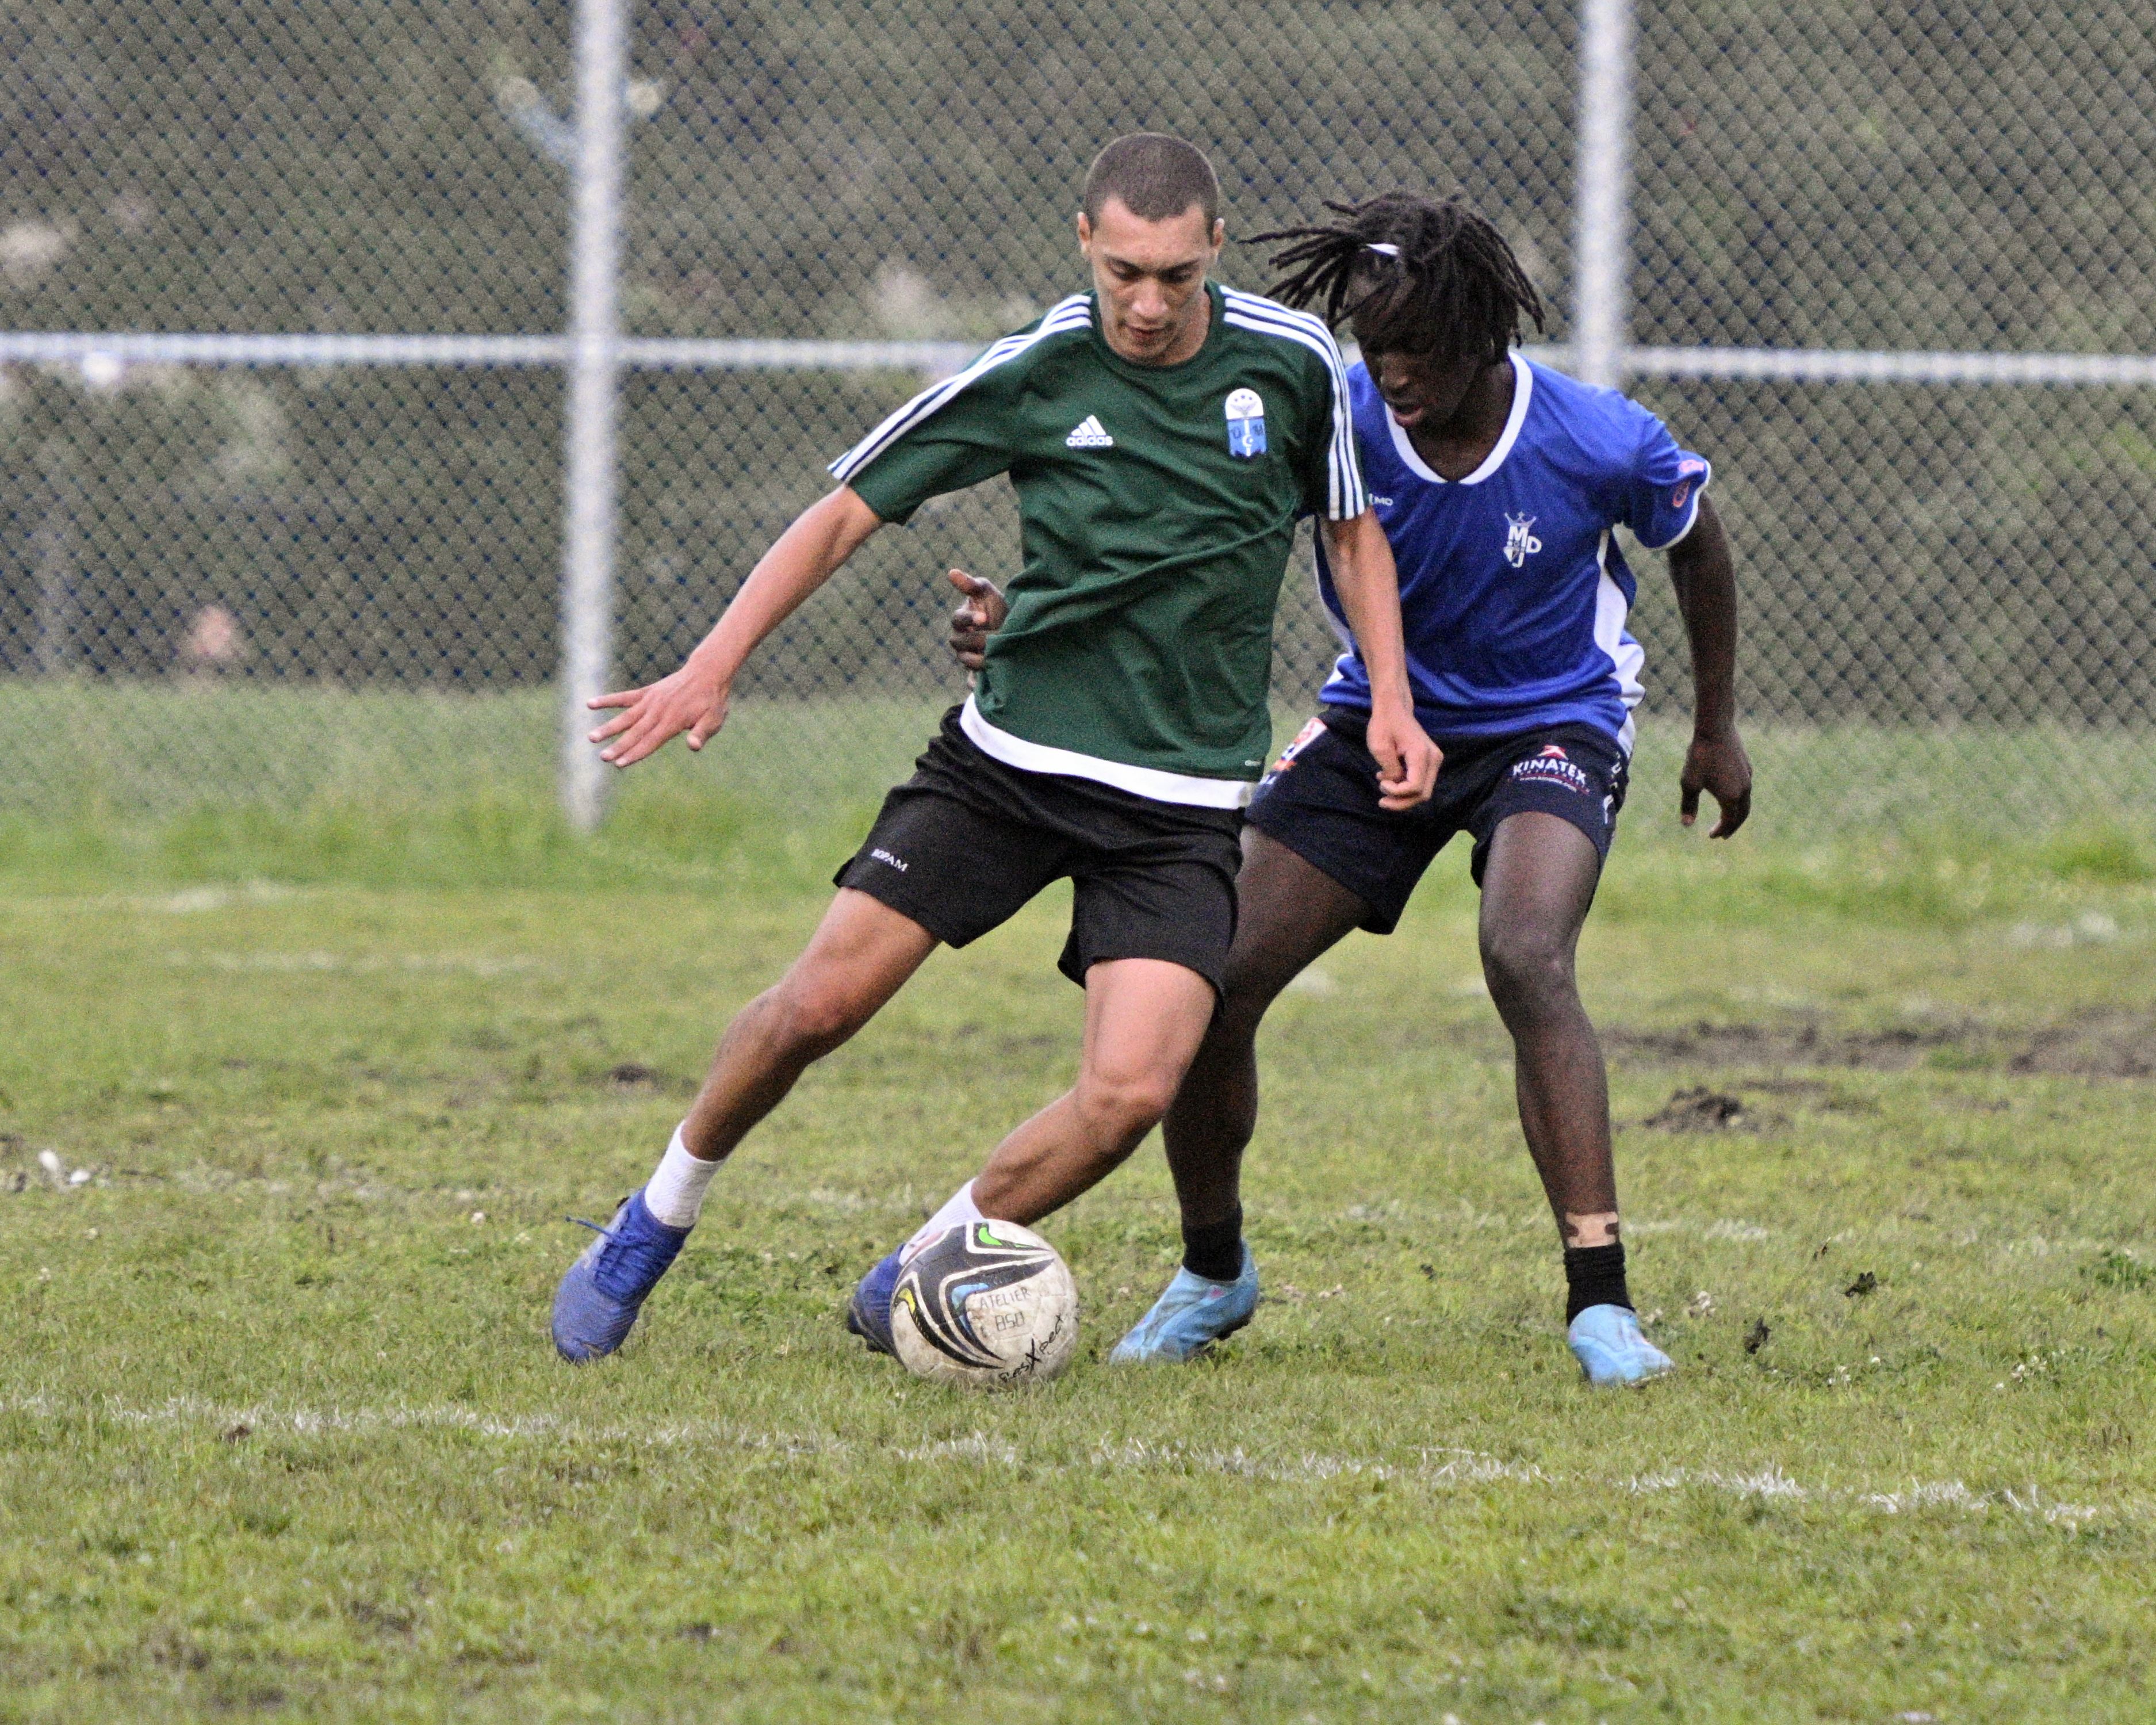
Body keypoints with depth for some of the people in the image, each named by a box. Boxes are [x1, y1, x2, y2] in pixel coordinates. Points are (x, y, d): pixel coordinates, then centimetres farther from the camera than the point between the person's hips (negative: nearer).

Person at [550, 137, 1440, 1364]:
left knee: (1130, 1092, -17)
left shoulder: (1294, 363, -5)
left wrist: (1392, 700, 1)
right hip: (1009, 758, 0)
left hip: (1183, 805, 0)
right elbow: (850, 512, 1)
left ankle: (916, 1280, 7)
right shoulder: (1030, 375, -8)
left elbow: (1353, 528, 13)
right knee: (820, 1002, -9)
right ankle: (657, 1221, 18)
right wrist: (715, 665, -6)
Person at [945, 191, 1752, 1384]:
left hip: (1552, 725, -3)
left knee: (1525, 959, -33)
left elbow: (1696, 544, -1)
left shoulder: (1600, 445, -23)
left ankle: (1601, 1303, -30)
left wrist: (1716, 730, 10)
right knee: (1213, 984, -7)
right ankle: (1212, 1275, 20)